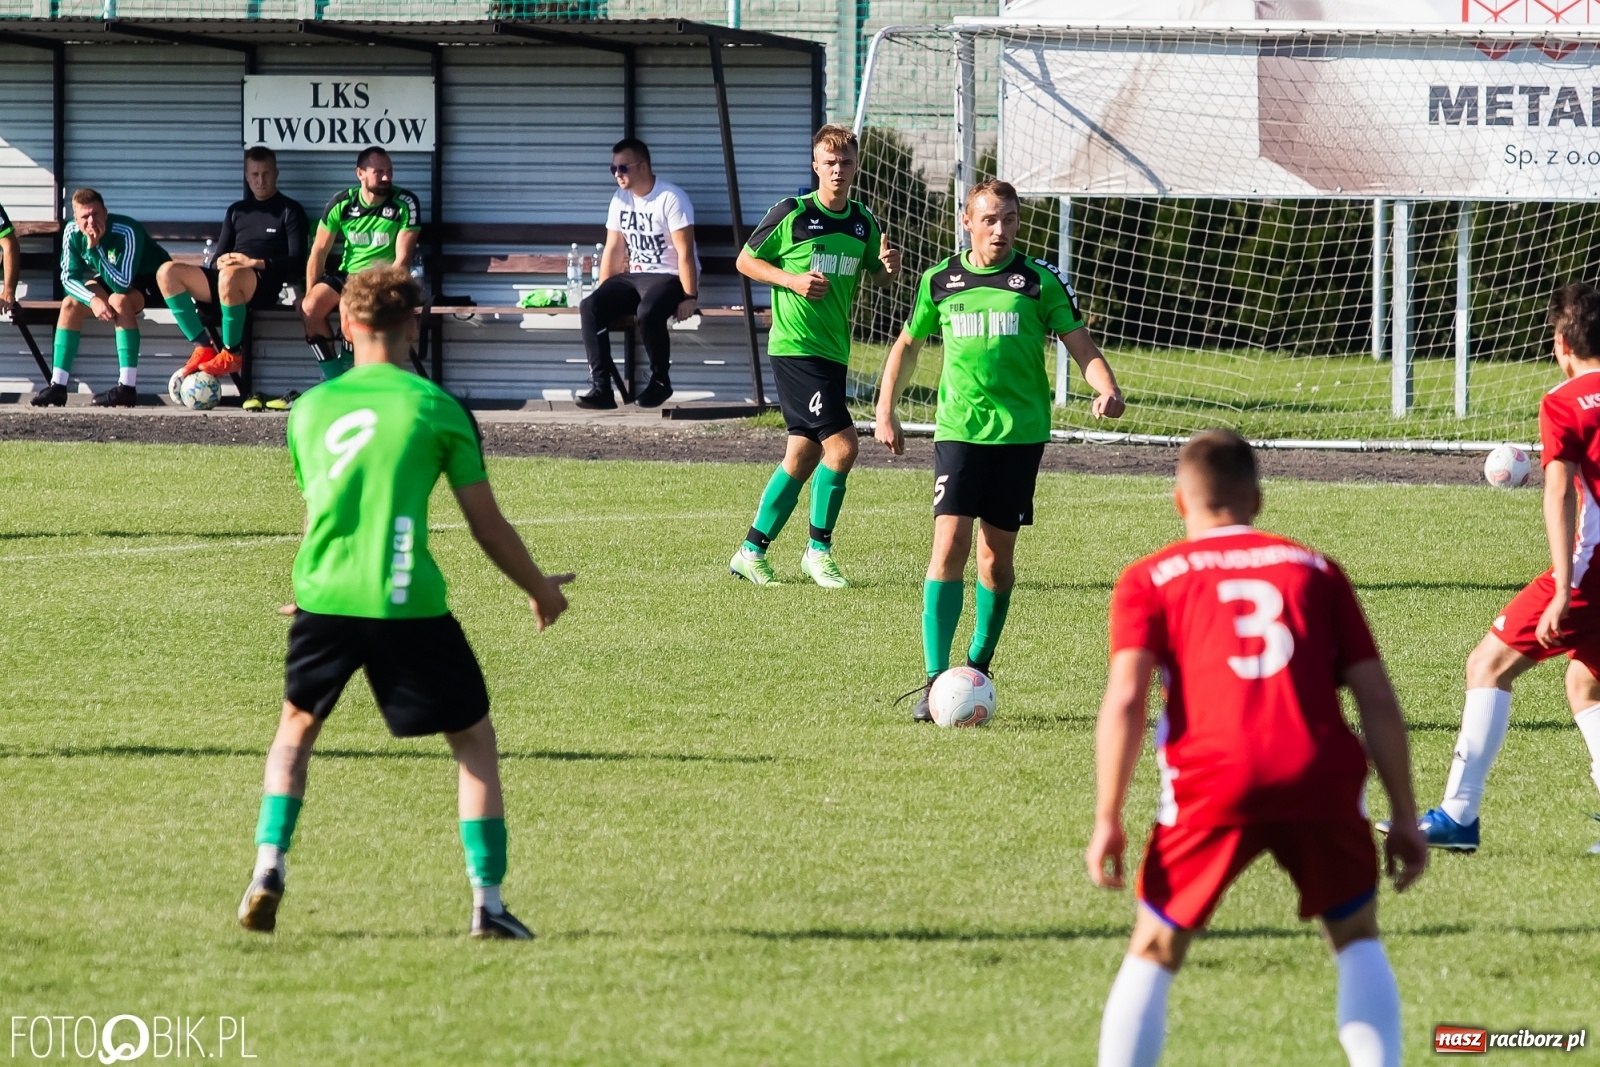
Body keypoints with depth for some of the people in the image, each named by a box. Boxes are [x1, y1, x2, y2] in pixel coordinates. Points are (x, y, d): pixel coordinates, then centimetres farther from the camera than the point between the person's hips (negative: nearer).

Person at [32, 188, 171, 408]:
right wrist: (93, 299, -31)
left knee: (118, 300, -35)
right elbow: (69, 277, -12)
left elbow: (122, 284, -37)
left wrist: (94, 248, -43)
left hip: (150, 281, -6)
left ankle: (128, 387, -36)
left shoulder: (127, 232, -34)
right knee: (71, 304, -14)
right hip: (112, 279, 6)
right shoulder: (72, 233, -17)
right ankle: (58, 385, -12)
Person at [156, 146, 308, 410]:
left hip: (265, 284, -6)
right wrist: (219, 262, -3)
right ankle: (202, 348, -21)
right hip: (226, 279, 6)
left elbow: (297, 261, -1)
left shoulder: (290, 210, 11)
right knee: (168, 272, -17)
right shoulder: (237, 211, 27)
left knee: (230, 275, -42)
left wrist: (257, 263, -14)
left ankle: (231, 355, -28)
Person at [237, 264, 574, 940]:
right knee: (474, 741, 11)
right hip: (410, 605, -3)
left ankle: (268, 866, 10)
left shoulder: (309, 409, 10)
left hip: (323, 599, 3)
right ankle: (487, 903, 4)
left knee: (297, 727, 26)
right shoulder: (438, 409, -1)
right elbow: (487, 526, 2)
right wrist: (540, 590, 19)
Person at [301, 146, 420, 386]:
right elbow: (319, 252, 2)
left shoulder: (406, 204, -9)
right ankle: (333, 377, -12)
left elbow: (402, 258, -12)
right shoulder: (342, 204, -2)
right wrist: (311, 294, -7)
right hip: (346, 276, 3)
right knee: (310, 307, -24)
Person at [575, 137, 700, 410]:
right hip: (634, 276, 7)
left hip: (670, 276, -7)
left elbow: (685, 252, -18)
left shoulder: (671, 199, -14)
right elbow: (613, 250, 10)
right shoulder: (620, 199, 8)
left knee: (648, 313, -37)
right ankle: (601, 387, -21)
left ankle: (660, 381, -14)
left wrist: (690, 297, -22)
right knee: (590, 307, -18)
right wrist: (604, 293, 3)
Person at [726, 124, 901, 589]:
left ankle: (751, 552, 21)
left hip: (833, 351, 7)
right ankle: (819, 549, -2)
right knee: (841, 445, -15)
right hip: (794, 348, -7)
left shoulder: (863, 221, 8)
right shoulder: (792, 213, -8)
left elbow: (876, 276, 21)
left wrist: (889, 267, -3)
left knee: (802, 457, 11)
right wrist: (792, 280, -15)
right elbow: (746, 260, 0)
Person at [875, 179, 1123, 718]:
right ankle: (935, 680, -13)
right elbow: (907, 344, 22)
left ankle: (979, 665, 24)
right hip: (958, 429, 0)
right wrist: (886, 410, 17)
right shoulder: (940, 281, 7)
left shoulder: (1039, 281, 1)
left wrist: (1106, 389, -19)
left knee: (997, 554, 5)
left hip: (1020, 431, 0)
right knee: (950, 546, -13)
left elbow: (1081, 346, 0)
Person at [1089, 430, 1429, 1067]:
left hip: (1214, 784, -1)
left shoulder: (1149, 580, 15)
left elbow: (1126, 698, 0)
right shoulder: (1314, 570, 20)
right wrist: (1405, 817, 17)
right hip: (1322, 777, 1)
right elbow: (1377, 700, 14)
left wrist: (1107, 819, -1)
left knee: (1154, 956, 14)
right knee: (1357, 938, 23)